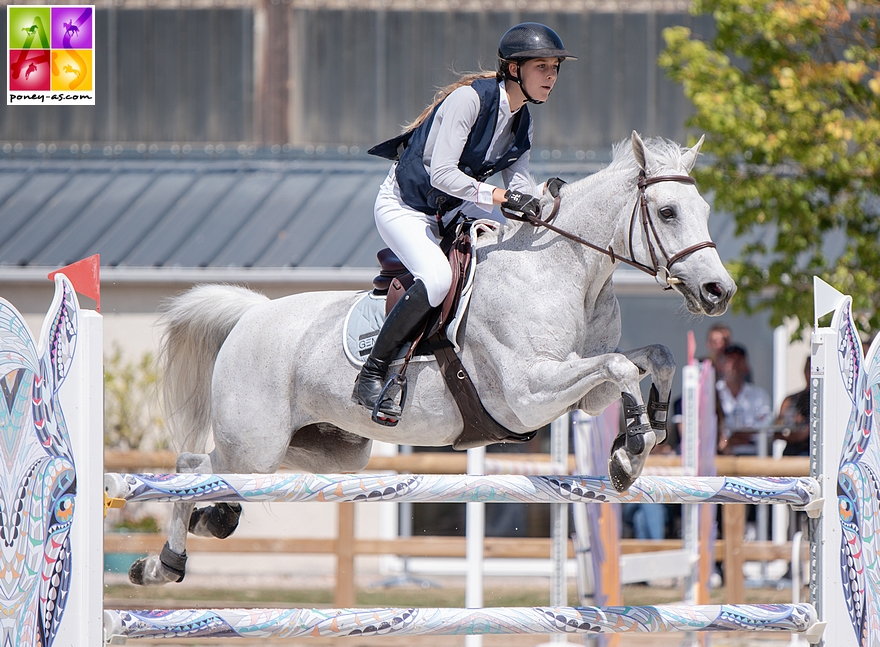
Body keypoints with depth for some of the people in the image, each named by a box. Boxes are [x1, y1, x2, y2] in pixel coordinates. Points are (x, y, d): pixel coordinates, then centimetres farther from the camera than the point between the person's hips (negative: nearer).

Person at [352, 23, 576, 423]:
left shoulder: (522, 120, 3)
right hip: (403, 207, -9)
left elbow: (518, 184, 1)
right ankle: (371, 377, -24)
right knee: (438, 278, -32)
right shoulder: (471, 98, -23)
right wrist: (502, 196, -38)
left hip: (451, 211, 9)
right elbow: (442, 173, -31)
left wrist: (546, 192, -20)